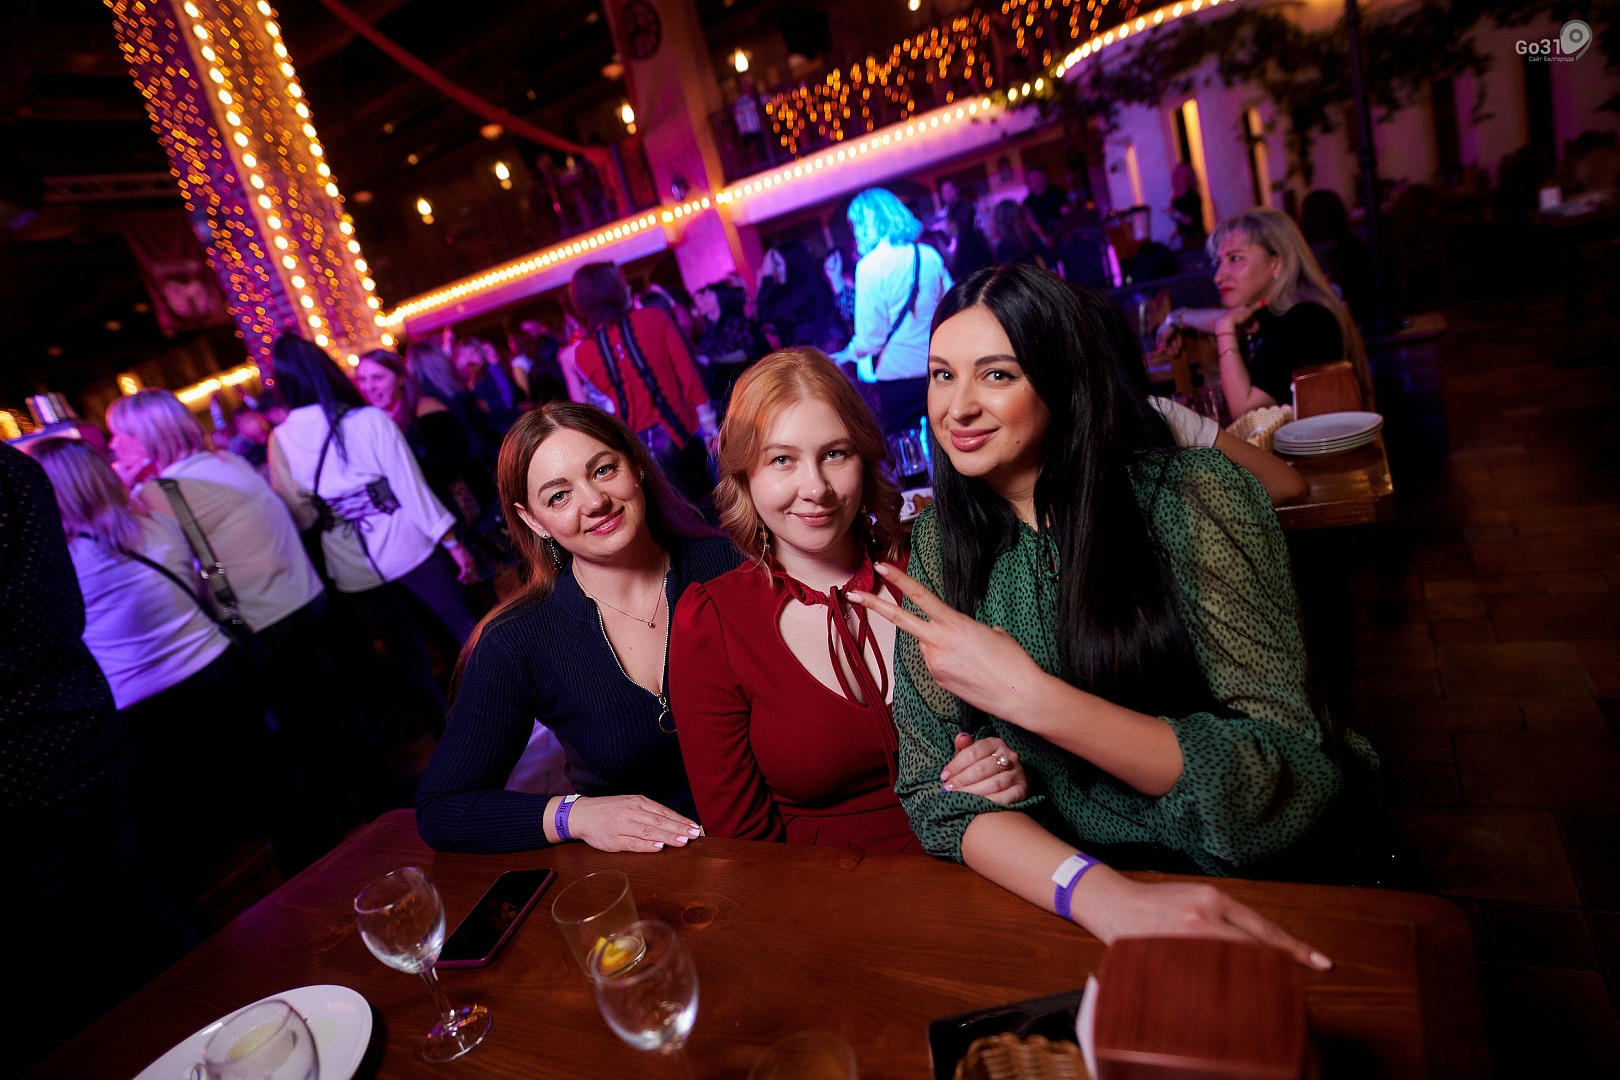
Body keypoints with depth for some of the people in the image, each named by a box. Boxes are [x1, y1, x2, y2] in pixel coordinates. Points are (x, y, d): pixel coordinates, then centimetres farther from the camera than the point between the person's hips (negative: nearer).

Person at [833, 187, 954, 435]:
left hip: (898, 372, -5)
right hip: (938, 368, 5)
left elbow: (871, 332, -13)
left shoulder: (870, 265, -10)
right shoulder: (929, 255, 5)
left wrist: (849, 354, 4)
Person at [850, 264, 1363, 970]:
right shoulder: (937, 547, -4)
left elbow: (1289, 780, -15)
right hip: (1049, 901, 2)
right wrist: (1099, 894, -27)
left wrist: (1028, 695, -26)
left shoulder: (1197, 498, -12)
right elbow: (936, 790, -7)